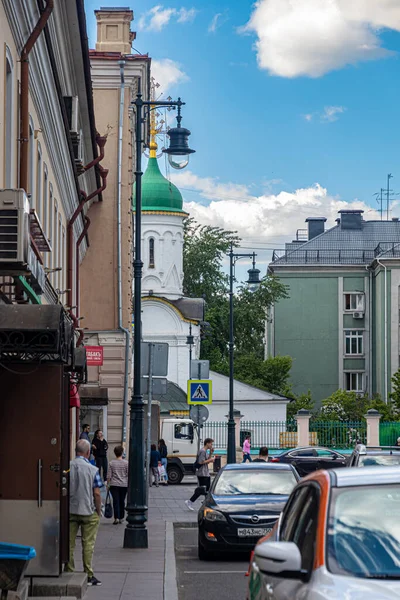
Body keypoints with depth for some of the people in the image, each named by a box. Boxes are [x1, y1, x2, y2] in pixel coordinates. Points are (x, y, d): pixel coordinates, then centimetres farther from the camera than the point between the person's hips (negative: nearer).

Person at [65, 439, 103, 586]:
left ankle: (69, 572, 14)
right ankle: (88, 575, 6)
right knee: (88, 544, 4)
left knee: (69, 543, 10)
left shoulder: (67, 467, -4)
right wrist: (98, 511, 3)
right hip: (88, 511, -2)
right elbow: (97, 493, -10)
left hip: (70, 511, 2)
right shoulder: (92, 470, -10)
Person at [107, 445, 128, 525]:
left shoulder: (111, 463, -3)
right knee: (122, 501, 11)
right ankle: (121, 518, 18)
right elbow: (128, 475, -1)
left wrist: (108, 484, 7)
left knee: (116, 501, -3)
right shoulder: (126, 463, -3)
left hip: (114, 485, -1)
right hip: (124, 485, 1)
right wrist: (128, 484, 9)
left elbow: (109, 476, -3)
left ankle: (116, 517, -13)